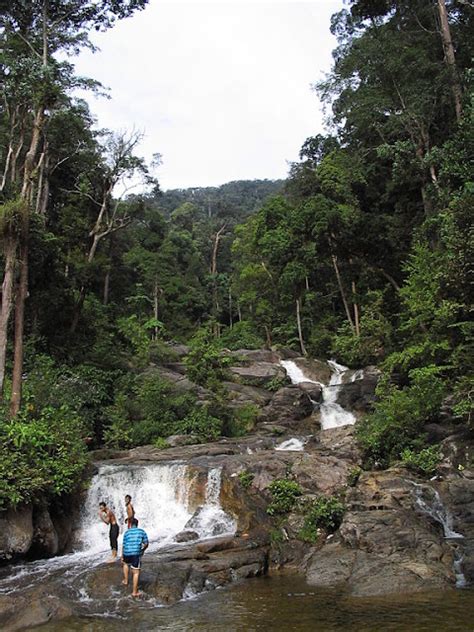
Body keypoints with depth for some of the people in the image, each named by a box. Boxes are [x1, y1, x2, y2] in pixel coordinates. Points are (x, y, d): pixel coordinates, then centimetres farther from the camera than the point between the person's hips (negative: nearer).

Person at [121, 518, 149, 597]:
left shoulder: (127, 532, 7)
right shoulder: (142, 532, 5)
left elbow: (123, 545, 7)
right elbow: (146, 544, 6)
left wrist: (122, 557, 16)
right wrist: (143, 550, 26)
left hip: (127, 553, 2)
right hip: (136, 554, -2)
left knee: (125, 564, 35)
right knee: (136, 573, 5)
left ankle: (126, 581, 40)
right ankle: (134, 592, 4)